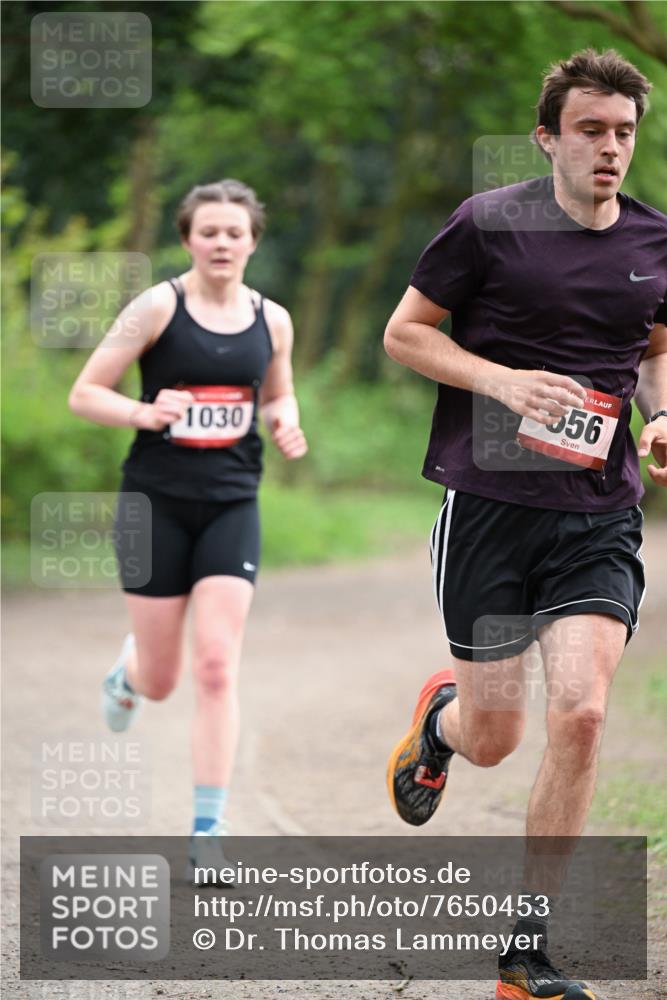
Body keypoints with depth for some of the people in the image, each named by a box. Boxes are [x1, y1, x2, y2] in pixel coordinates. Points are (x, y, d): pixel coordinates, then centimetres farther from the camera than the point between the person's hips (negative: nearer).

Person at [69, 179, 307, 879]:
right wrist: (145, 413, -24)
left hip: (231, 505, 2)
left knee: (216, 668, -10)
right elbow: (84, 394, -5)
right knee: (161, 681, 7)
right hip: (157, 502, -2)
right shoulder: (158, 307, -7)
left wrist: (286, 426, -1)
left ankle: (207, 830, -6)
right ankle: (129, 670, 47)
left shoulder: (271, 321, 4)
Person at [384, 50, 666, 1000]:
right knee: (492, 739, 2)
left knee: (580, 715, -14)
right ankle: (439, 717, 44)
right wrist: (505, 381, -14)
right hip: (491, 503, -2)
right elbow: (404, 331, 0)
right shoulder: (490, 223, -6)